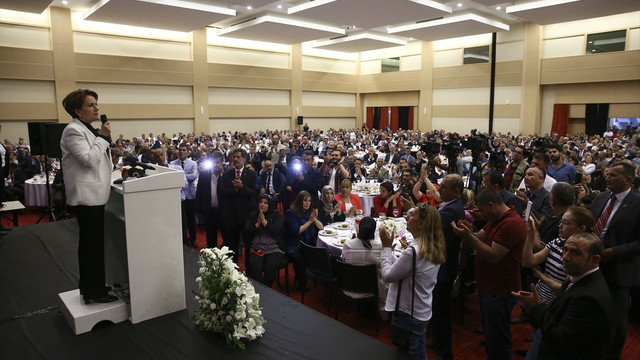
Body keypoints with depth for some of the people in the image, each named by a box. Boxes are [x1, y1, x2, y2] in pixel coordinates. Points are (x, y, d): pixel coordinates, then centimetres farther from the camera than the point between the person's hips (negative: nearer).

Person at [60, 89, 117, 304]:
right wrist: (102, 137, -16)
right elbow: (88, 159, -23)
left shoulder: (89, 129, 17)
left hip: (95, 193, 10)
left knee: (90, 243, 16)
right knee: (92, 244, -5)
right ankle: (93, 292, 4)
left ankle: (90, 287, 27)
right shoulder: (74, 130, -13)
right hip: (87, 195, -10)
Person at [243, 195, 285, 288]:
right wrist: (258, 223, -4)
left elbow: (277, 231, -5)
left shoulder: (276, 216, 11)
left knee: (270, 267, -30)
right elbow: (246, 232, 7)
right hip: (256, 249, 1)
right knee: (254, 266, -31)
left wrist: (264, 221, -6)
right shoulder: (252, 215, 17)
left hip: (274, 249, -1)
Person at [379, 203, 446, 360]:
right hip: (422, 313, 9)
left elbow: (387, 275, -20)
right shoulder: (434, 248, 0)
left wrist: (386, 247, -12)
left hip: (407, 315, -8)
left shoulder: (413, 251, -29)